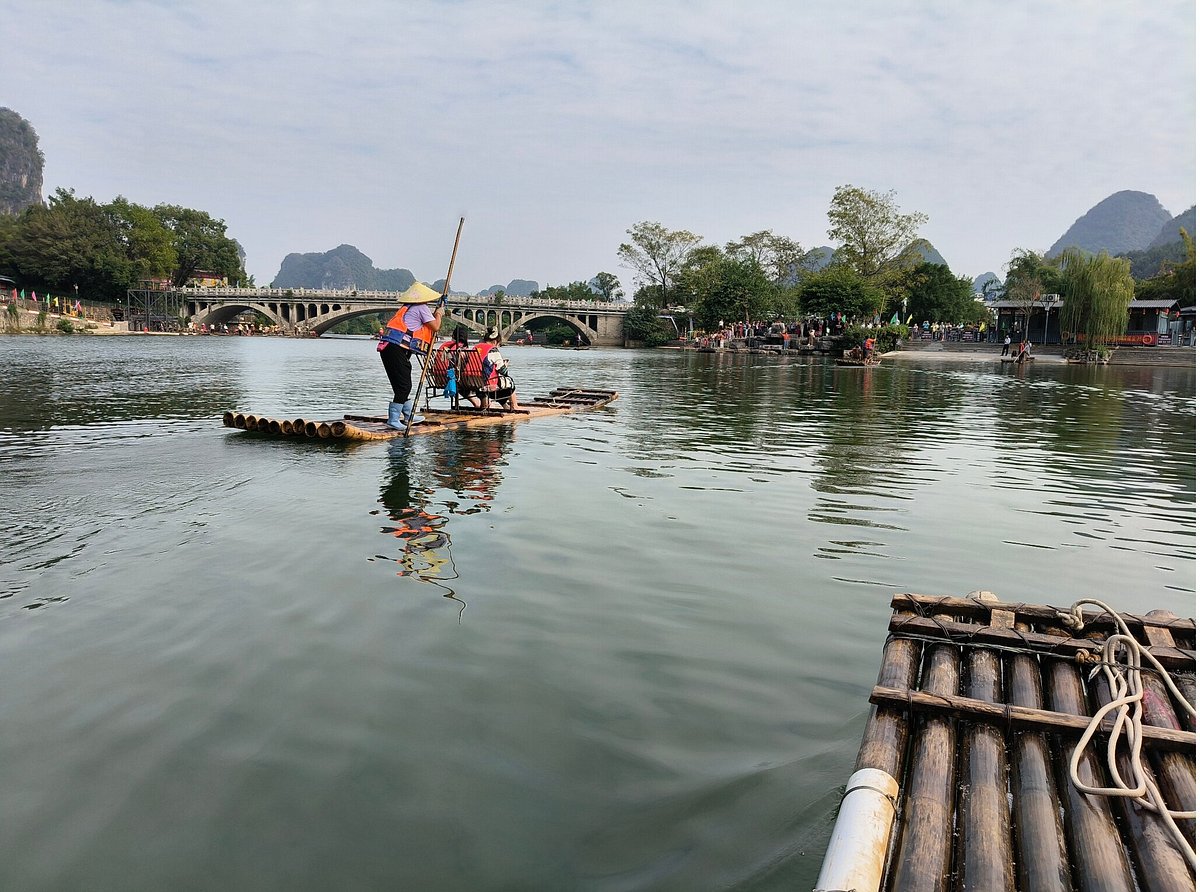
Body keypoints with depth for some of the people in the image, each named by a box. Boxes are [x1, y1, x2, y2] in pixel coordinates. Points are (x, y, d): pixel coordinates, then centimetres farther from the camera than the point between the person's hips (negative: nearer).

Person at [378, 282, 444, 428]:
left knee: (404, 384, 18)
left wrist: (435, 314, 26)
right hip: (397, 349, -9)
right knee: (404, 385, -6)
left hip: (387, 347, 9)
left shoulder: (407, 308, 26)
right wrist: (439, 314, 16)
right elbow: (435, 327, -1)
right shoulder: (421, 307, 0)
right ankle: (393, 419, -7)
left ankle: (409, 415, 29)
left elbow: (426, 325, 30)